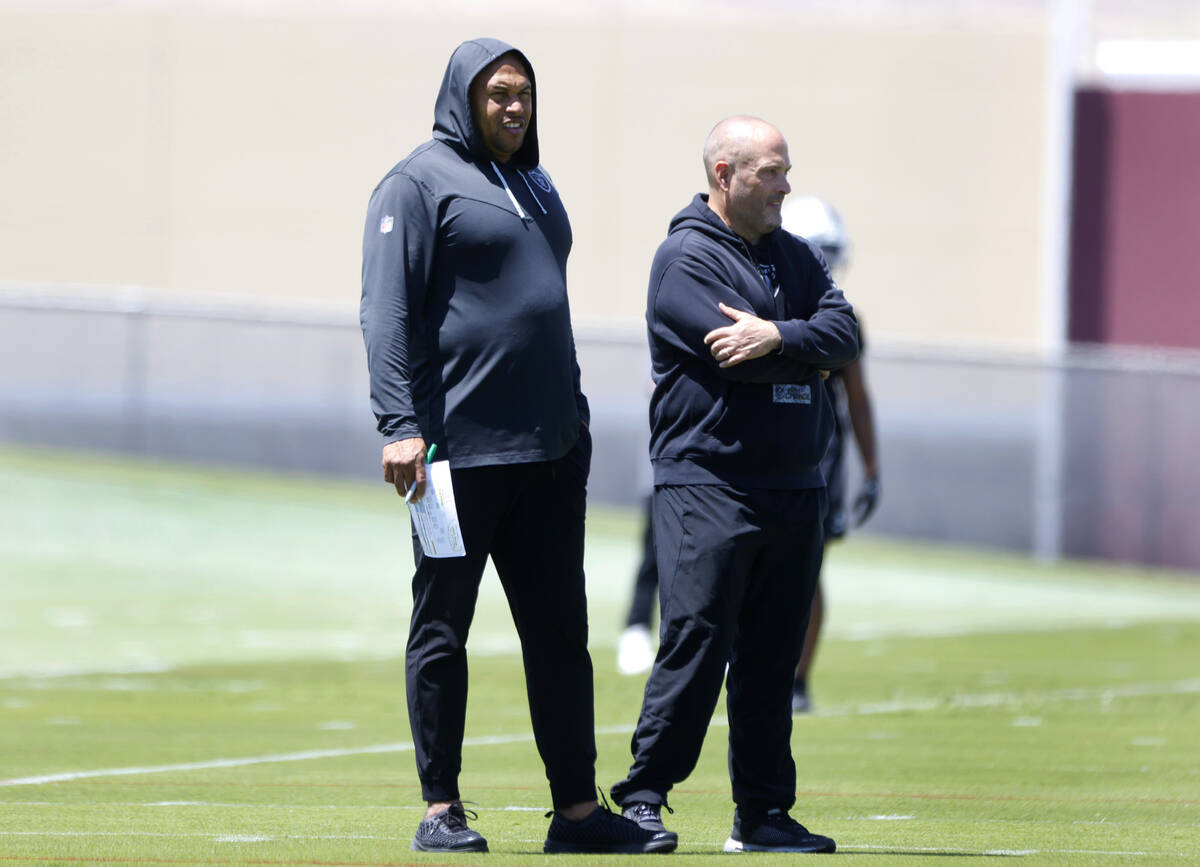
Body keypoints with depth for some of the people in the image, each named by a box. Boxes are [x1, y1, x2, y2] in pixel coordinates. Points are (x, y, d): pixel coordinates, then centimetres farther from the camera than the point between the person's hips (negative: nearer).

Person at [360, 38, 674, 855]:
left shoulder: (536, 187, 19)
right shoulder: (420, 183, -4)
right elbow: (388, 311, -11)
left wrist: (576, 419, 22)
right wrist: (400, 425, -19)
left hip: (550, 451, 7)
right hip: (459, 445, -7)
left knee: (560, 631, 6)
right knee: (442, 628, 0)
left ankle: (578, 809, 9)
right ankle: (442, 810, 4)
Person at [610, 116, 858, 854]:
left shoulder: (794, 257, 17)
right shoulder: (685, 258, -4)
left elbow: (844, 335, 2)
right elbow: (737, 359, -17)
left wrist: (777, 336, -15)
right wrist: (807, 345, -3)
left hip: (794, 488, 7)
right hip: (708, 482, -7)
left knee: (773, 657, 8)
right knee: (696, 642, -11)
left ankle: (763, 813, 13)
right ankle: (643, 799, -5)